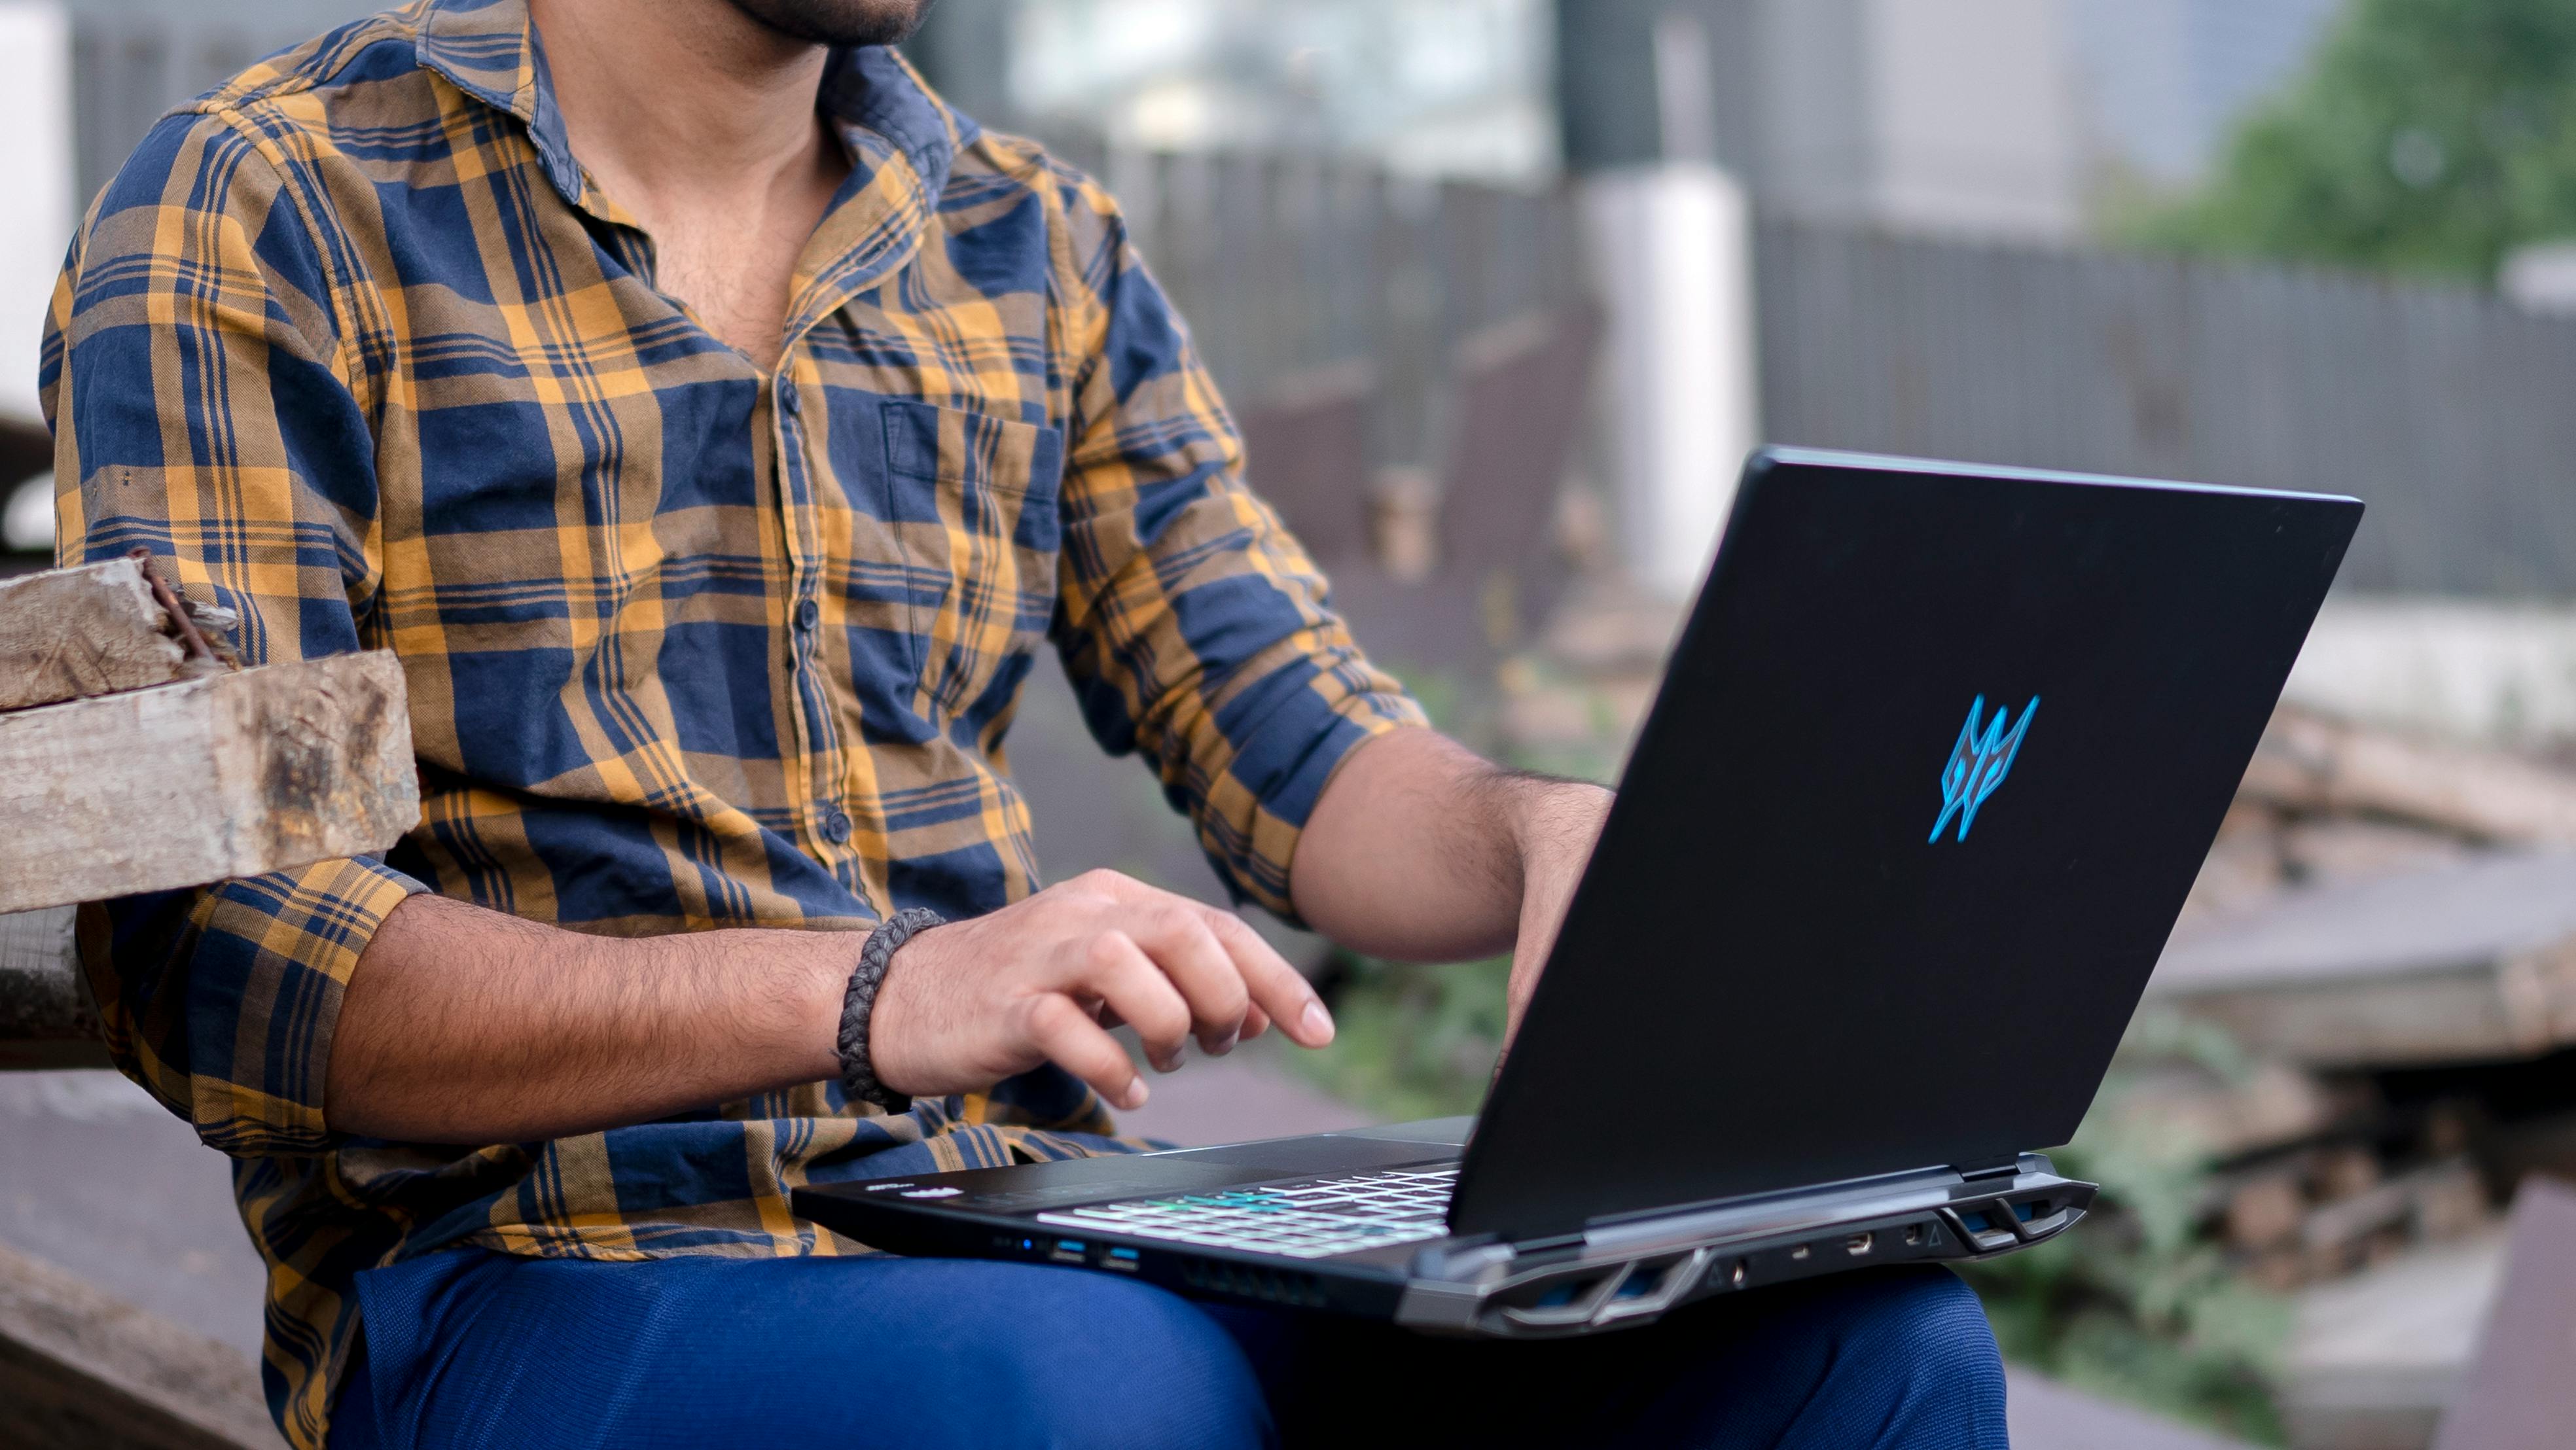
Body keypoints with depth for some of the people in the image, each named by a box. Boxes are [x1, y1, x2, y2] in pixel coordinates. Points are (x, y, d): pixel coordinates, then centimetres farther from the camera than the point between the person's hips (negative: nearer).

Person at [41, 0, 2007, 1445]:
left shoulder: (1042, 254, 15)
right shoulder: (263, 220, -2)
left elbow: (1305, 753, 13)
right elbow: (200, 953, -12)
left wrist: (1546, 834, -12)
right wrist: (871, 998, -25)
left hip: (1036, 1228, 5)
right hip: (532, 1274, -5)